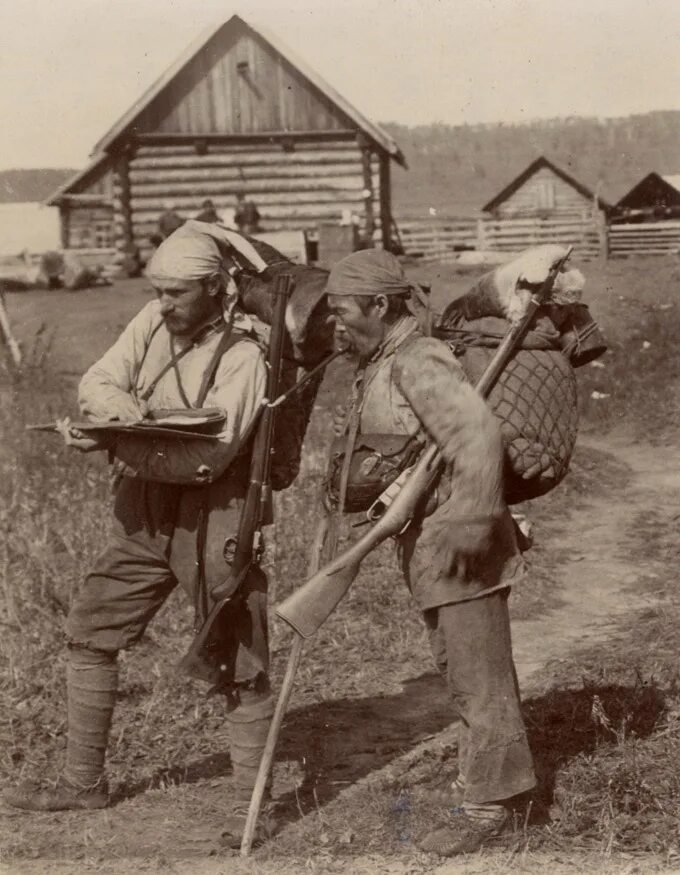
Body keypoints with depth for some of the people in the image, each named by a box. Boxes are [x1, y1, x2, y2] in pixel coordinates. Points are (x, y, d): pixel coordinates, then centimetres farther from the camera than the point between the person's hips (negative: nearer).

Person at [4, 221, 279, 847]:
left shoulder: (243, 356, -16)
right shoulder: (153, 321, 3)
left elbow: (208, 454, -25)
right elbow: (96, 384, -2)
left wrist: (110, 442, -27)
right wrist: (136, 418, -24)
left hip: (211, 520, -7)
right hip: (143, 514, 7)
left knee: (238, 662, -1)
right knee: (89, 635, 12)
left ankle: (249, 804, 9)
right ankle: (84, 781, 26)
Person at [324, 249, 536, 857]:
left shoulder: (420, 364, -19)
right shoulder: (378, 367, 12)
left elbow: (479, 437, -29)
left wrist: (468, 526, -29)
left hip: (456, 547, -10)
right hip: (426, 545, 10)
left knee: (477, 670, -1)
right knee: (460, 666, 20)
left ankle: (486, 801, 8)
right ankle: (483, 775, 34)